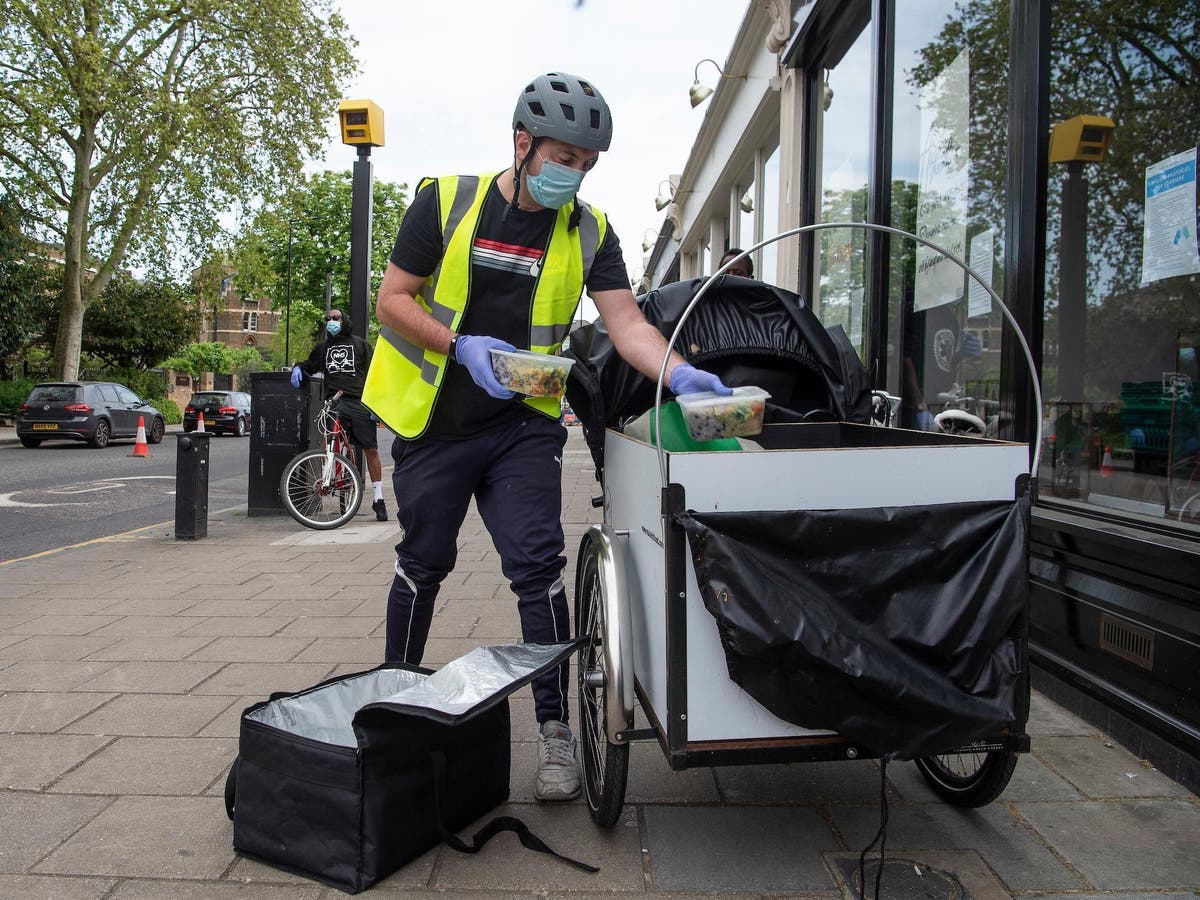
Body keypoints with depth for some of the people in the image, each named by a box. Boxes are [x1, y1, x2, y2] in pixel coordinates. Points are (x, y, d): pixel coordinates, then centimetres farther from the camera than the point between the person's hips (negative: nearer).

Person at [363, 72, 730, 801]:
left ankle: (555, 728, 2)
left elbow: (627, 323, -11)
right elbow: (392, 298, -4)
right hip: (435, 421, 0)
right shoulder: (446, 201, -5)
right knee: (423, 565, 11)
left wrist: (680, 373, -31)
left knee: (537, 565, -9)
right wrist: (462, 345, -20)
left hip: (522, 425, 1)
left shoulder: (589, 233, -1)